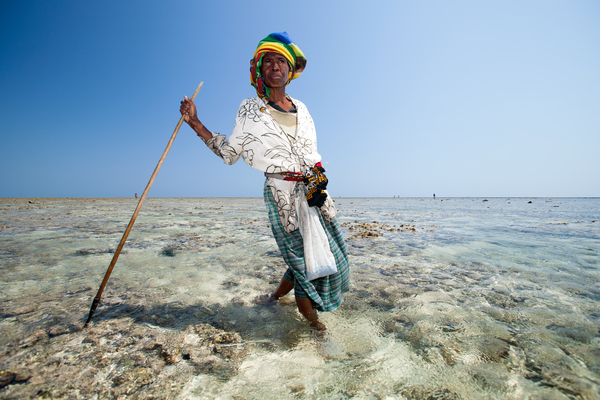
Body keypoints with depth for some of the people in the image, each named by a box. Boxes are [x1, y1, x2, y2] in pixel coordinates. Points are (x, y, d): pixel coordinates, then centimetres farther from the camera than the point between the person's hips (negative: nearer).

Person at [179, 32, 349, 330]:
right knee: (302, 257, 3)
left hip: (313, 189, 6)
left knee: (328, 250, 13)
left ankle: (276, 296, 34)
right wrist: (195, 122, -1)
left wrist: (319, 180, 10)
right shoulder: (250, 109, 1)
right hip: (281, 193, -6)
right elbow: (229, 152, 3)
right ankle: (308, 315, 31)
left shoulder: (300, 108, 13)